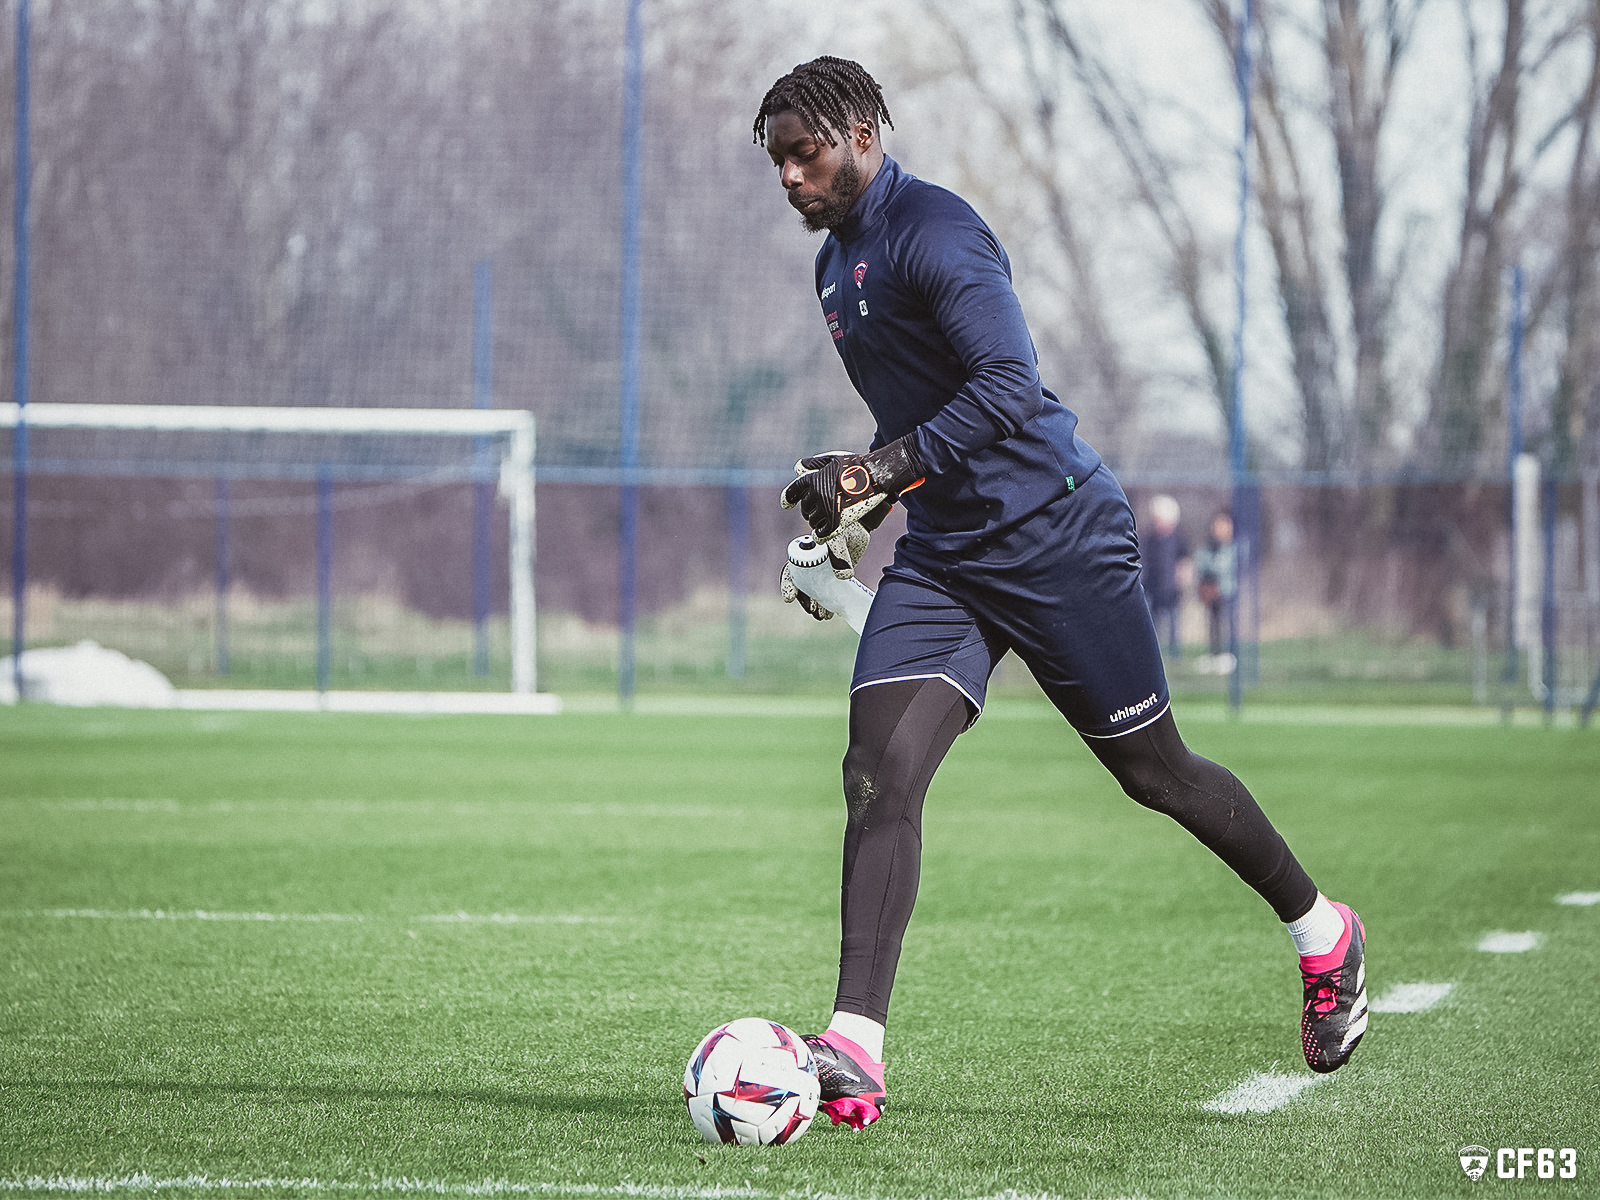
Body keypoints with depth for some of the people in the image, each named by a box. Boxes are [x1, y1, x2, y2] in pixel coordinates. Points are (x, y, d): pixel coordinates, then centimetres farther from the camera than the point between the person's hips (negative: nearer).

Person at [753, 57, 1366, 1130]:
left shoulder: (933, 231, -16)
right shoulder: (835, 263, 14)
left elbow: (1010, 386, -27)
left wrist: (875, 473, -30)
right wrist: (854, 514, 19)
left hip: (1059, 539, -8)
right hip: (942, 556, 8)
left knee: (1153, 770, 6)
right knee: (878, 775, -13)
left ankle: (1325, 937, 30)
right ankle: (854, 1054, -21)